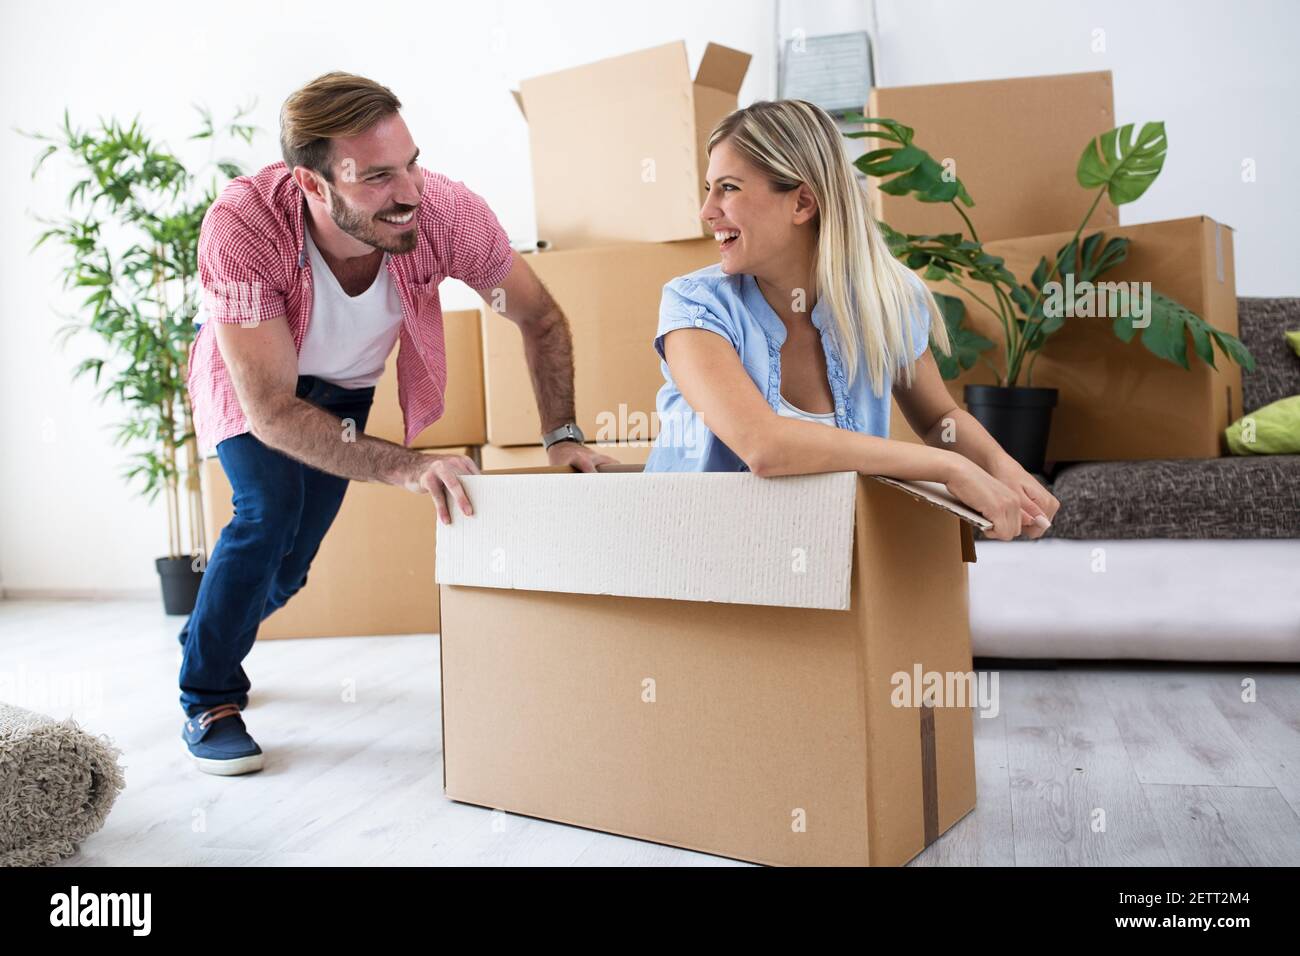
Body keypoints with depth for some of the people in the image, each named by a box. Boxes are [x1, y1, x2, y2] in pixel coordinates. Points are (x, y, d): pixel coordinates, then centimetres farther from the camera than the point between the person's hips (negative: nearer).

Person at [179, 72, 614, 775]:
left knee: (290, 563, 8)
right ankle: (207, 699, 1)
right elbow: (271, 409, -40)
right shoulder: (242, 227, -41)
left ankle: (207, 641, 43)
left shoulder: (446, 211, -36)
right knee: (269, 508, -26)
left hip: (345, 383, 3)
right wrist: (407, 467, -51)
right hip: (248, 374, -2)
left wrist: (561, 437, -29)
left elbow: (541, 320, -19)